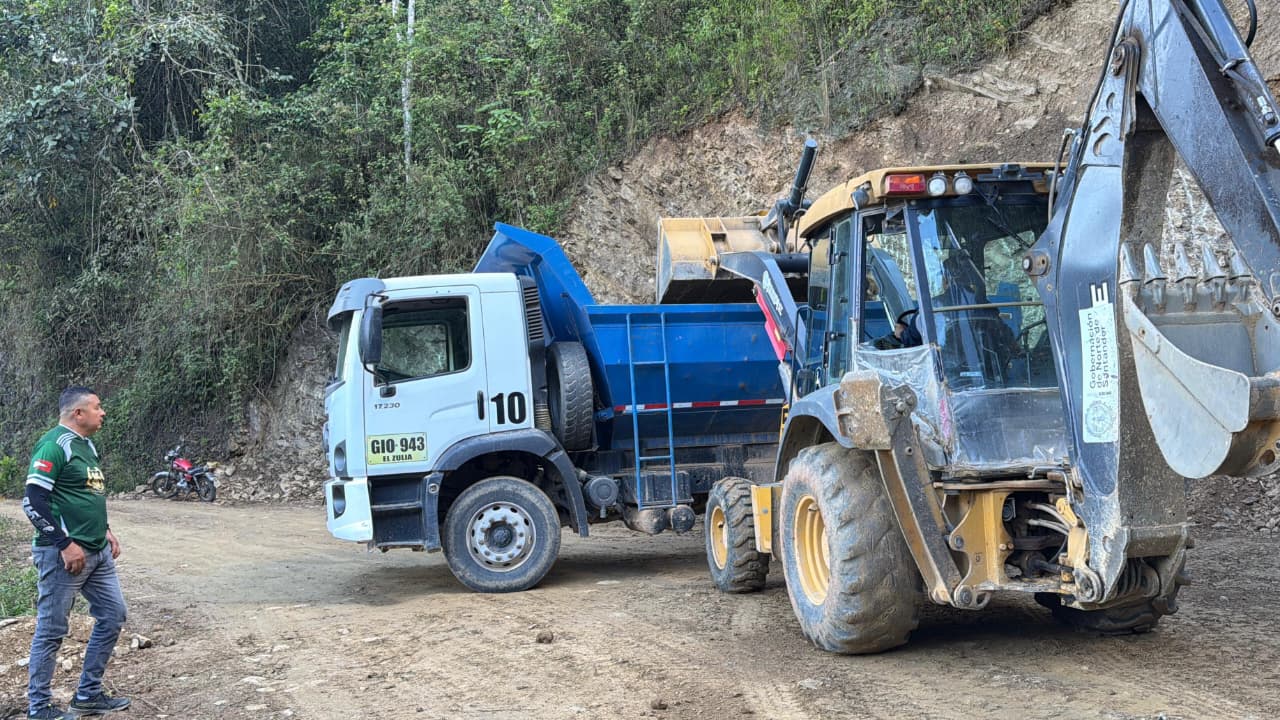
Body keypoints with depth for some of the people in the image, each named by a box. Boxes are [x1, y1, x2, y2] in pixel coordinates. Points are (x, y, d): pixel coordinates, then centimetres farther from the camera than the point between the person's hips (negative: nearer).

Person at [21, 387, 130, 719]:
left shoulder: (86, 445, 14)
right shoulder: (54, 446, -16)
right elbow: (33, 502, -20)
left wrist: (105, 530, 17)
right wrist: (66, 544, -21)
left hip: (98, 553, 10)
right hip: (65, 554, -10)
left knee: (113, 616, 12)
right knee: (52, 631, -1)